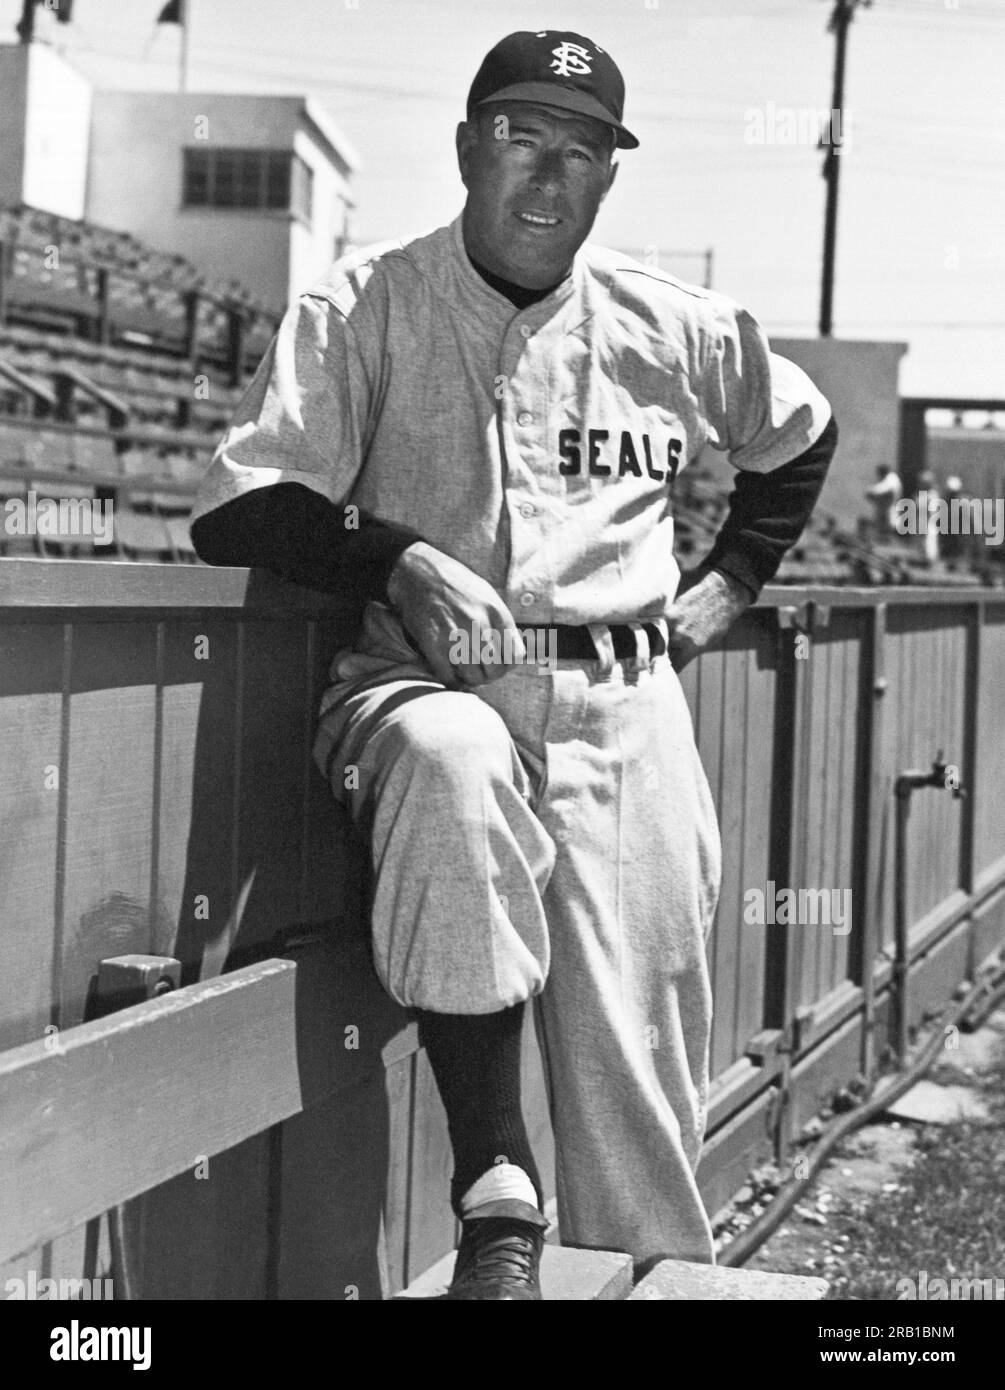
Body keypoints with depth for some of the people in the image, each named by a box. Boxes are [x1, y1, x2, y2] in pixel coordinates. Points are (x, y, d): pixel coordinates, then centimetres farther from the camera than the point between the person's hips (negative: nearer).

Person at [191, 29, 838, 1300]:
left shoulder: (675, 329, 15)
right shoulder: (360, 310, 5)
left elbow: (800, 436, 33)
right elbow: (237, 512, -4)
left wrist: (729, 582, 22)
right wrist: (400, 558, -18)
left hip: (624, 709, 3)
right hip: (426, 685, -2)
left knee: (634, 1053, -8)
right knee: (452, 761, -39)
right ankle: (495, 1200, -32)